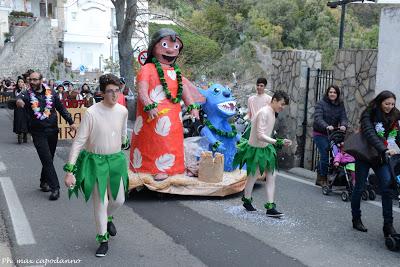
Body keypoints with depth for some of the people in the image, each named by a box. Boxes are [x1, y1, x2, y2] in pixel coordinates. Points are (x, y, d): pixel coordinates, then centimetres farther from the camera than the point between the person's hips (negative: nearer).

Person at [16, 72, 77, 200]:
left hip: (52, 131, 3)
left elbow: (61, 108, 8)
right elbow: (20, 99, -30)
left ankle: (44, 182, 32)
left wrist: (71, 122, 4)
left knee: (48, 159, 12)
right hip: (38, 133, -2)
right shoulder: (28, 95, -7)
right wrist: (19, 101, -54)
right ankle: (55, 188, -2)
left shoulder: (51, 93, 1)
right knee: (47, 160, -6)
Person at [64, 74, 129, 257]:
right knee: (101, 202, 1)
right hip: (96, 161, -4)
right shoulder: (91, 113, -19)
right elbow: (78, 141, -17)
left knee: (119, 200, 12)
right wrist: (70, 170, -20)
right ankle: (103, 240, 19)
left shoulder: (122, 111, -4)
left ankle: (108, 218, 46)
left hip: (116, 160, 5)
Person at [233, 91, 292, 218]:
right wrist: (278, 142, -36)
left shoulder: (271, 112, 5)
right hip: (256, 149, -9)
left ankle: (270, 207, 3)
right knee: (253, 176, 9)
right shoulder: (263, 113, -24)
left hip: (266, 148, 9)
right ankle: (247, 200, 32)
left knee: (271, 176, 2)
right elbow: (260, 135, -29)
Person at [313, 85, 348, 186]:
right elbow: (318, 118, -19)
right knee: (325, 154, -14)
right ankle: (323, 179, 0)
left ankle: (319, 179, 23)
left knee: (324, 156, 10)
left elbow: (343, 117, -4)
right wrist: (326, 126, -37)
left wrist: (343, 125, -27)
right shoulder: (321, 103, -8)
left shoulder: (340, 105, 6)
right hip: (320, 133, -4)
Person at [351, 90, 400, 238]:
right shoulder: (369, 115, -12)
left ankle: (388, 225, -6)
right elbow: (370, 134, -27)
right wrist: (385, 149, -40)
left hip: (381, 158, 4)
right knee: (359, 188, 6)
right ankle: (356, 219, 22)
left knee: (387, 187, -9)